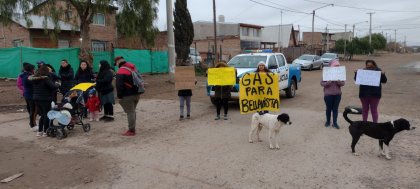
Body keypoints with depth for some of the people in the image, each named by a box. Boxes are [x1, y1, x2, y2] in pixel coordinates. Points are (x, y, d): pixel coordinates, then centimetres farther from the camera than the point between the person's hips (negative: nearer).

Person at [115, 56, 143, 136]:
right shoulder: (133, 68, 12)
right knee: (132, 111, 18)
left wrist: (119, 96, -8)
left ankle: (131, 131, -1)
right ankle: (132, 129, 26)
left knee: (130, 112, -4)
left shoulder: (121, 72, -14)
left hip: (128, 96, -8)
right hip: (136, 94, 8)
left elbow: (119, 85, -17)